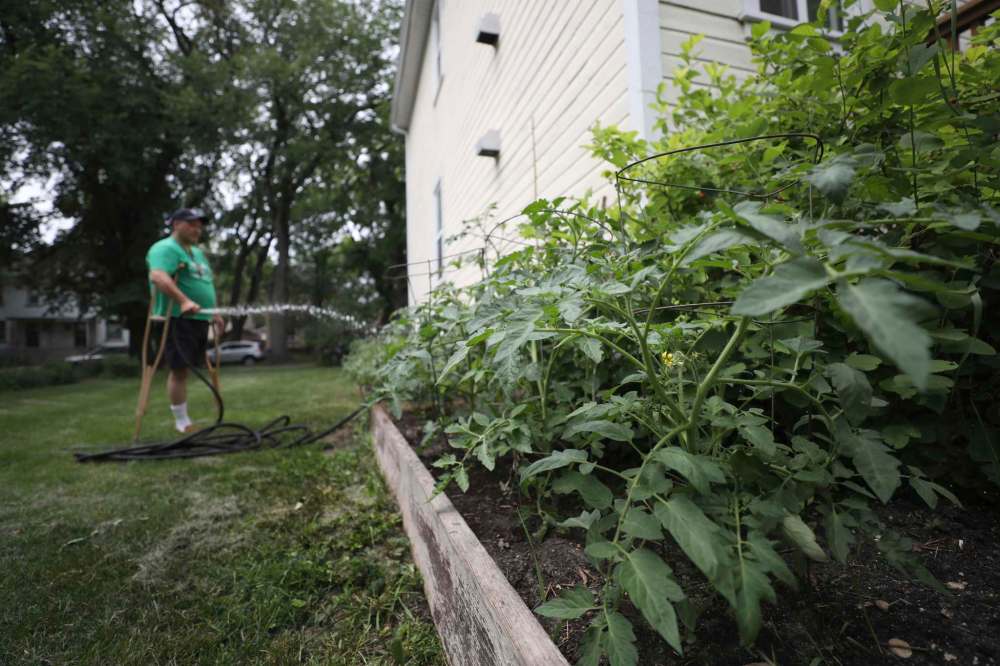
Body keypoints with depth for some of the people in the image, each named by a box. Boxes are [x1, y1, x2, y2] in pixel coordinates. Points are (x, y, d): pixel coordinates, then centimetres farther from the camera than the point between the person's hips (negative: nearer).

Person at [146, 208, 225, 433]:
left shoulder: (197, 252, 23)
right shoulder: (165, 248, -6)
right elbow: (157, 276, -25)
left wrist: (214, 314, 27)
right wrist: (183, 301, -37)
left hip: (199, 318, 8)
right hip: (177, 318, -8)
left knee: (185, 369, 11)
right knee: (179, 369, -5)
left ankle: (182, 419, 18)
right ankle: (182, 423, 3)